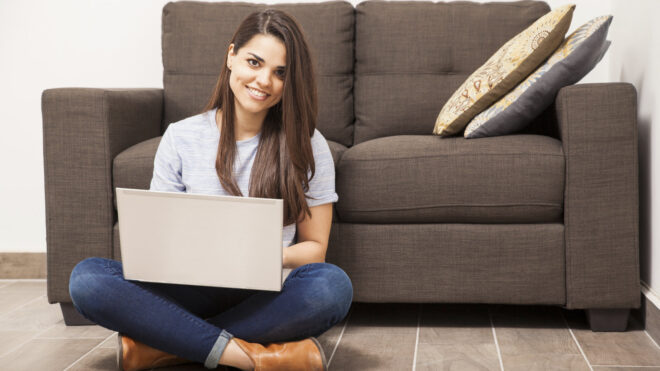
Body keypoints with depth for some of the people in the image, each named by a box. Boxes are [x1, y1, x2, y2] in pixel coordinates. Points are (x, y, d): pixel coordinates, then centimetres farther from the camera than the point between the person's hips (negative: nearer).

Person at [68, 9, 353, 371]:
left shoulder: (308, 146, 3)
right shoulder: (181, 138, 7)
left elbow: (315, 247, 5)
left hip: (266, 296, 0)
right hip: (192, 293, 1)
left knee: (333, 284, -34)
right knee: (86, 276, -24)